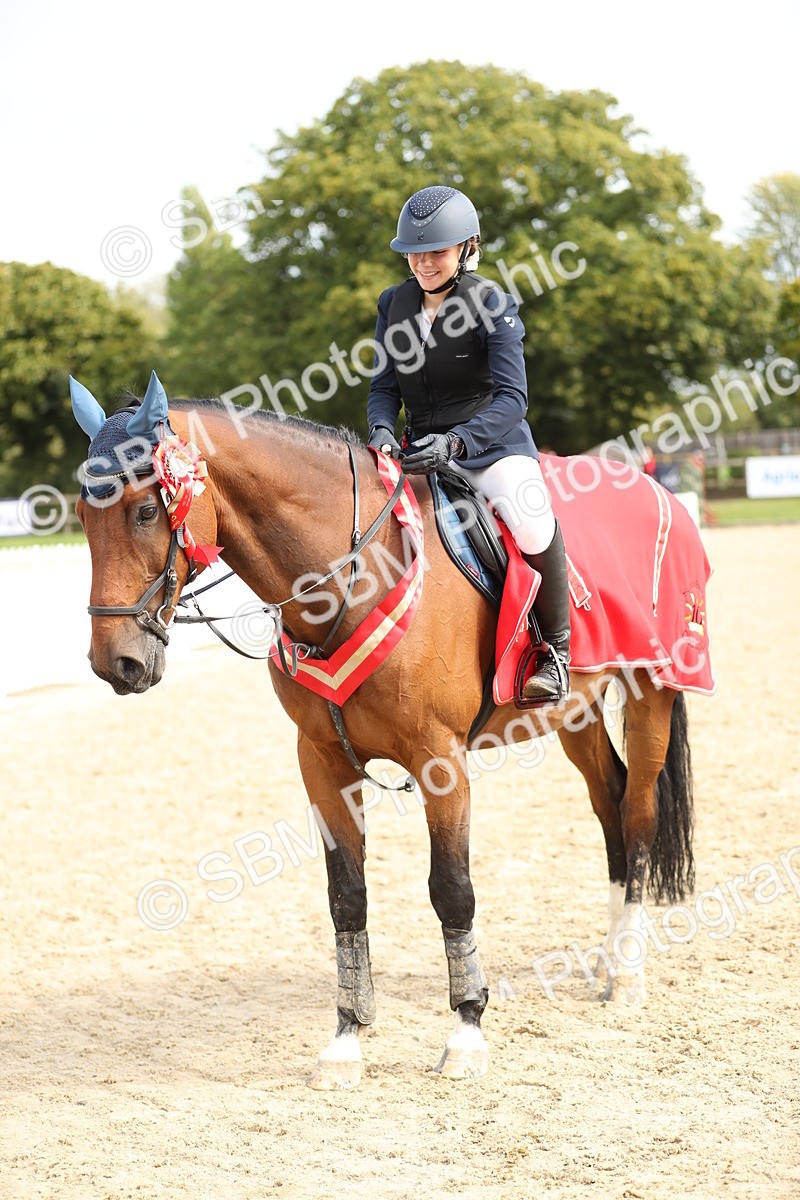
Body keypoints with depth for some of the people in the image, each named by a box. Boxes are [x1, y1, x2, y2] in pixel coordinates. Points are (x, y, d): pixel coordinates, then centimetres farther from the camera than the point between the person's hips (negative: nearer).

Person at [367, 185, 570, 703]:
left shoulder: (492, 304, -9)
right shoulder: (394, 304, 7)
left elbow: (512, 397, -17)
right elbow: (385, 385, 8)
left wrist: (455, 442, -33)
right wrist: (381, 431, -16)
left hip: (493, 443, -6)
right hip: (422, 451, 6)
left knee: (532, 524, -33)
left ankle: (555, 646, -12)